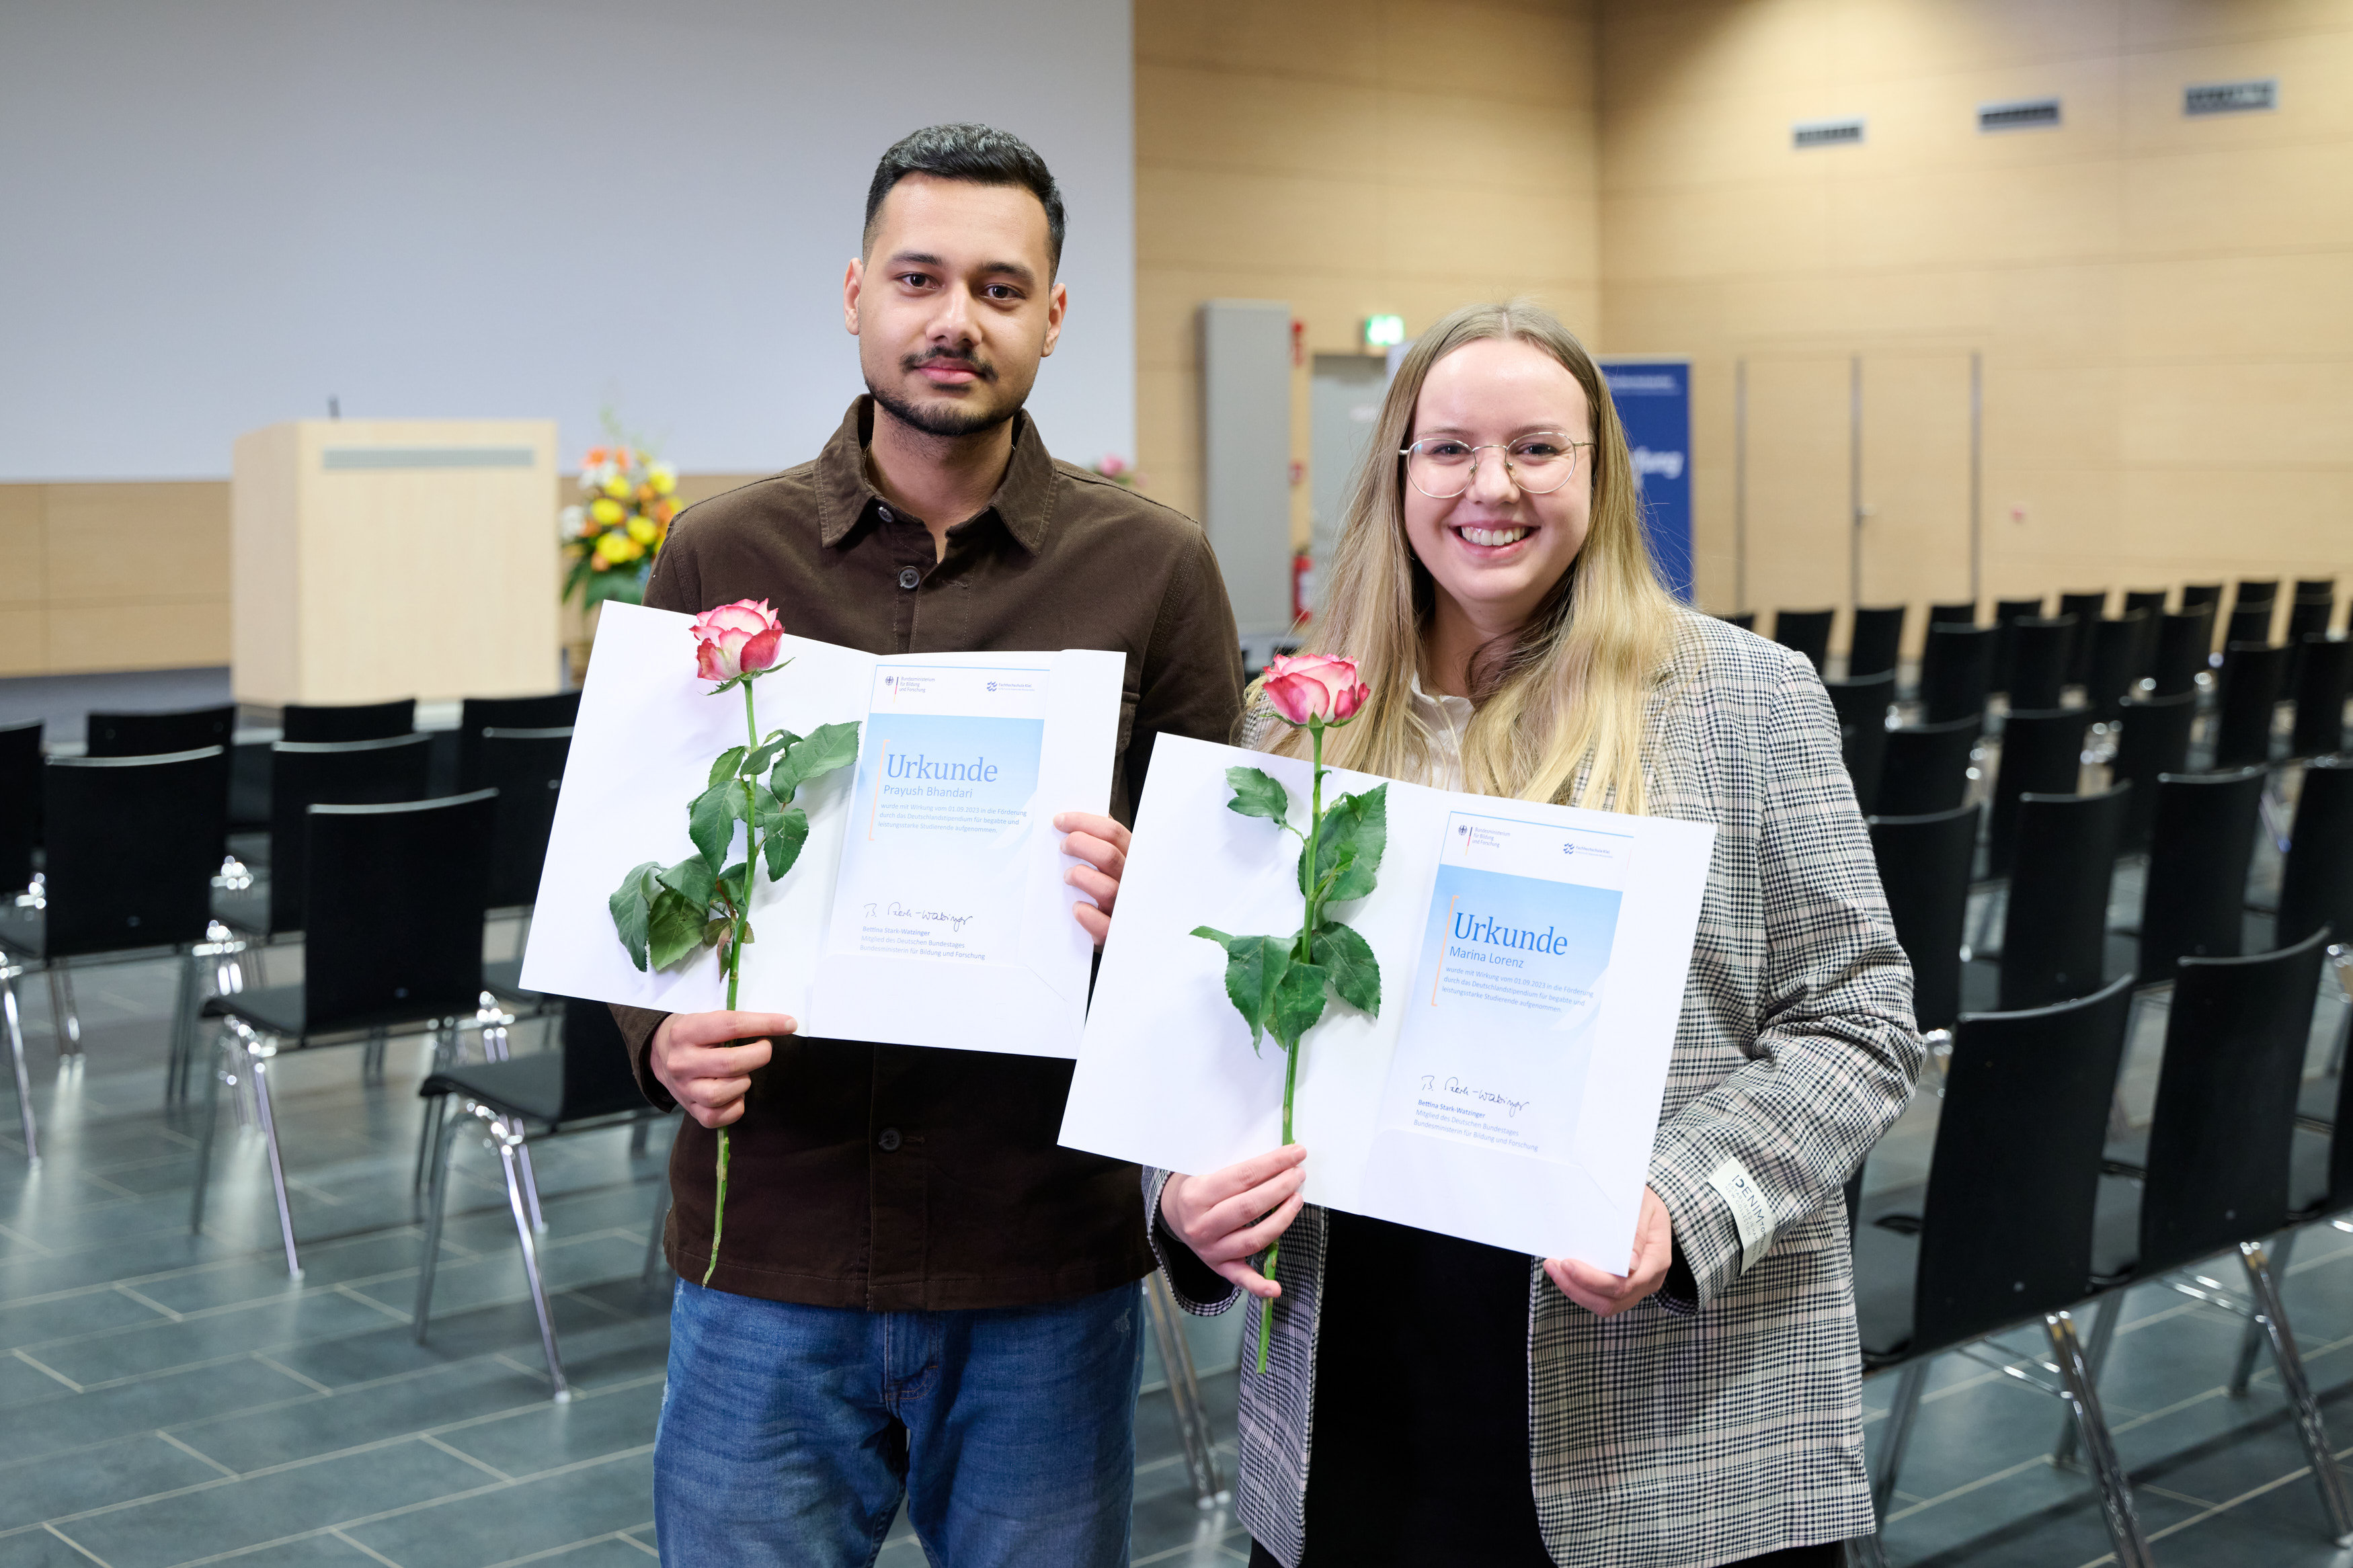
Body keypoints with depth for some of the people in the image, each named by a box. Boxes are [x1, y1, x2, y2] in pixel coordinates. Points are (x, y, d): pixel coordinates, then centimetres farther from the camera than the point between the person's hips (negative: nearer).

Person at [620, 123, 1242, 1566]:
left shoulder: (1153, 566, 0)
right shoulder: (721, 557, 3)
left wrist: (1142, 913, -19)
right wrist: (664, 1033, -13)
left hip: (1046, 1266, 0)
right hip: (769, 1248, 1)